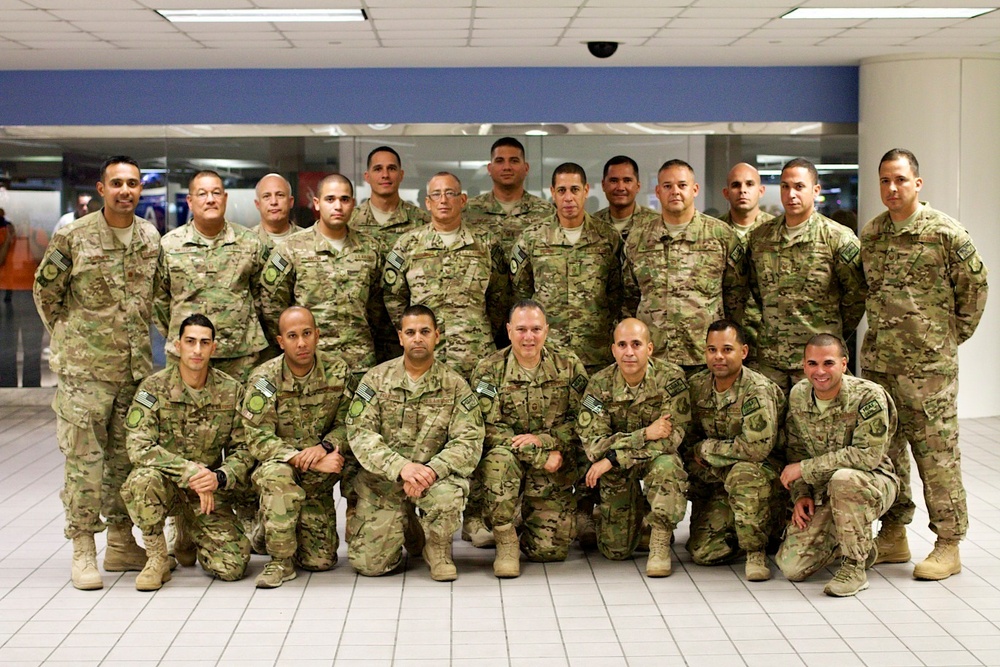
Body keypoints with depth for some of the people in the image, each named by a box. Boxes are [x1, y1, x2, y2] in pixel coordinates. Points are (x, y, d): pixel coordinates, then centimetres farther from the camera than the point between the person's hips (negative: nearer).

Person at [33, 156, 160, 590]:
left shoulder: (151, 238, 8)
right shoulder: (73, 237, -5)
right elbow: (45, 291, 4)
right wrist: (70, 339, 5)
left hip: (136, 366, 4)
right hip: (84, 369, -4)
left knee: (127, 457, 11)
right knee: (84, 458, -4)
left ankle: (121, 544, 22)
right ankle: (83, 550, 4)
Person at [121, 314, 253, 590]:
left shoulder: (231, 391, -1)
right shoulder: (154, 388, -8)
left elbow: (244, 449, 2)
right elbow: (139, 447, -18)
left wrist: (219, 477, -19)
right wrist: (190, 471, -26)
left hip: (209, 488, 2)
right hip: (166, 481, -2)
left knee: (233, 566, -15)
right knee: (144, 480, -39)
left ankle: (191, 532, 21)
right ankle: (158, 559, -12)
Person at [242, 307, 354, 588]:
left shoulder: (338, 372, -4)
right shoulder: (264, 379, -12)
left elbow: (348, 425, -1)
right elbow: (257, 439, -17)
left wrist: (324, 447, -22)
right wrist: (304, 459, -28)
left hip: (318, 481, 2)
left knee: (320, 561, -5)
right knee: (276, 473, -40)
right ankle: (280, 560, -21)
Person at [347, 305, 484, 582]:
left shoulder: (454, 385, -1)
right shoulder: (376, 379, -1)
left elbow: (469, 442, -9)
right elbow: (359, 434, -10)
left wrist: (431, 470, -27)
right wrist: (401, 467, -25)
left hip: (434, 474, -1)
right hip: (383, 479, 1)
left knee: (448, 494, -36)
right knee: (369, 563, -11)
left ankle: (439, 552, -3)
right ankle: (404, 531, 25)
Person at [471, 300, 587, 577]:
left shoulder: (569, 366, 1)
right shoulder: (488, 371, -5)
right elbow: (491, 429, -11)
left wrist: (542, 440, -19)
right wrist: (541, 457, -18)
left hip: (554, 476, 2)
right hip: (510, 461, -1)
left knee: (550, 551, -7)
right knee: (500, 457, -38)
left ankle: (528, 522, 30)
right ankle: (506, 542, -19)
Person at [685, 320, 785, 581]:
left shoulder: (758, 391, -19)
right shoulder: (696, 385, -1)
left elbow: (756, 448, -27)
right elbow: (690, 437, 12)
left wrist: (706, 450, -16)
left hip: (761, 472, -5)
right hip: (714, 480, 5)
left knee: (743, 474, -41)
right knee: (702, 552, -11)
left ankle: (756, 551, -21)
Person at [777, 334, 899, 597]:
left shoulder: (869, 397, -21)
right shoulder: (798, 395, -2)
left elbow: (868, 454, -28)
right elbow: (795, 450, 10)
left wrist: (805, 468, -24)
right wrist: (801, 494, -4)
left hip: (873, 484, -5)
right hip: (822, 493, 5)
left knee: (843, 479, -41)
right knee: (792, 567, -10)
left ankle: (855, 567, -19)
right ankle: (859, 544, 20)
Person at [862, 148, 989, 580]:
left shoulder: (946, 233, -6)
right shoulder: (870, 235, 10)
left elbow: (975, 285, 0)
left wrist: (953, 335, 3)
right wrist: (883, 331, 13)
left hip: (928, 365, -5)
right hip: (877, 361, 6)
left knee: (936, 453, -2)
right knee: (885, 448, 11)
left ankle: (948, 546, 7)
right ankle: (893, 536, 23)